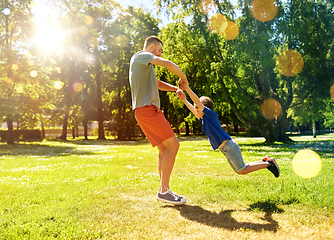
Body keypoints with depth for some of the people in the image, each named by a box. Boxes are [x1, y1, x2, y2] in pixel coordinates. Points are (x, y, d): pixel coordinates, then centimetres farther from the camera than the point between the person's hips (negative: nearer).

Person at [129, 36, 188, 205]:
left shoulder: (145, 66, 29)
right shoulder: (141, 56, -1)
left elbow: (159, 84, 34)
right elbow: (168, 64, -13)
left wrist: (177, 89, 20)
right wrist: (182, 77, 2)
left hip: (151, 110, 10)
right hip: (146, 109, -10)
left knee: (164, 149, 9)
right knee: (172, 145, -15)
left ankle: (164, 191, 11)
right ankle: (164, 191, -13)